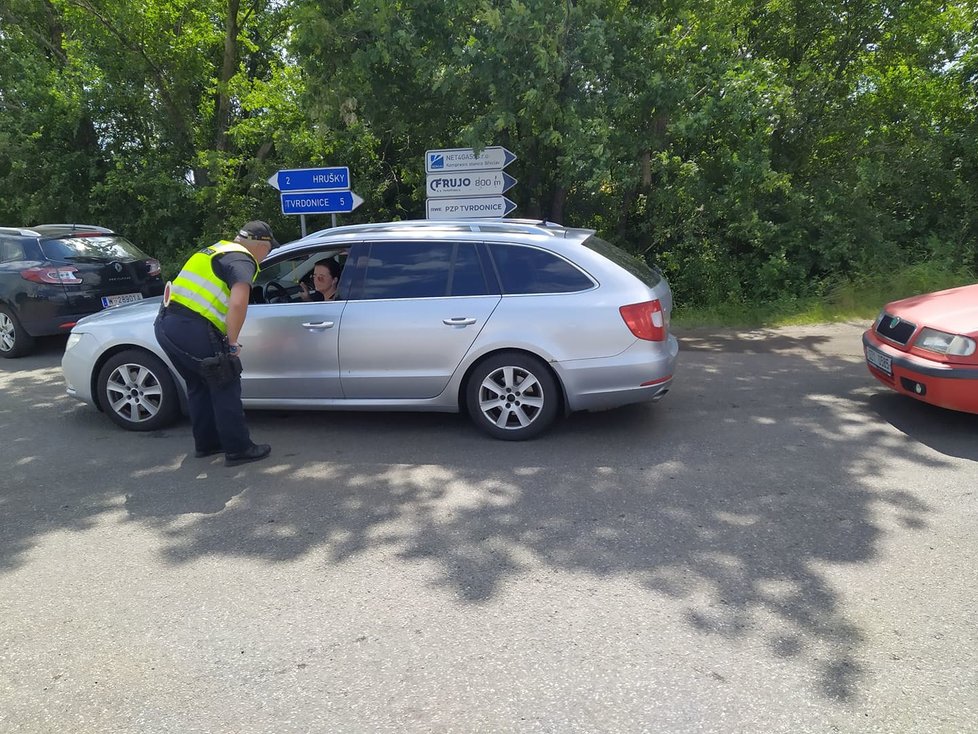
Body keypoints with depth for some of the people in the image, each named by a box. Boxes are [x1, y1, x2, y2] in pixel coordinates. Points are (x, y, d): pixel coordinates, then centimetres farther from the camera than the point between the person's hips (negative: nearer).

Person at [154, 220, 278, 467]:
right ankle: (238, 449, 9)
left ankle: (206, 443, 32)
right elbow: (238, 303, -23)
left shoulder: (217, 249, 22)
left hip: (165, 323, 9)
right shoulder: (243, 261, -6)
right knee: (225, 386, 3)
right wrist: (232, 343, -12)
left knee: (199, 385, 22)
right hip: (192, 329, -9)